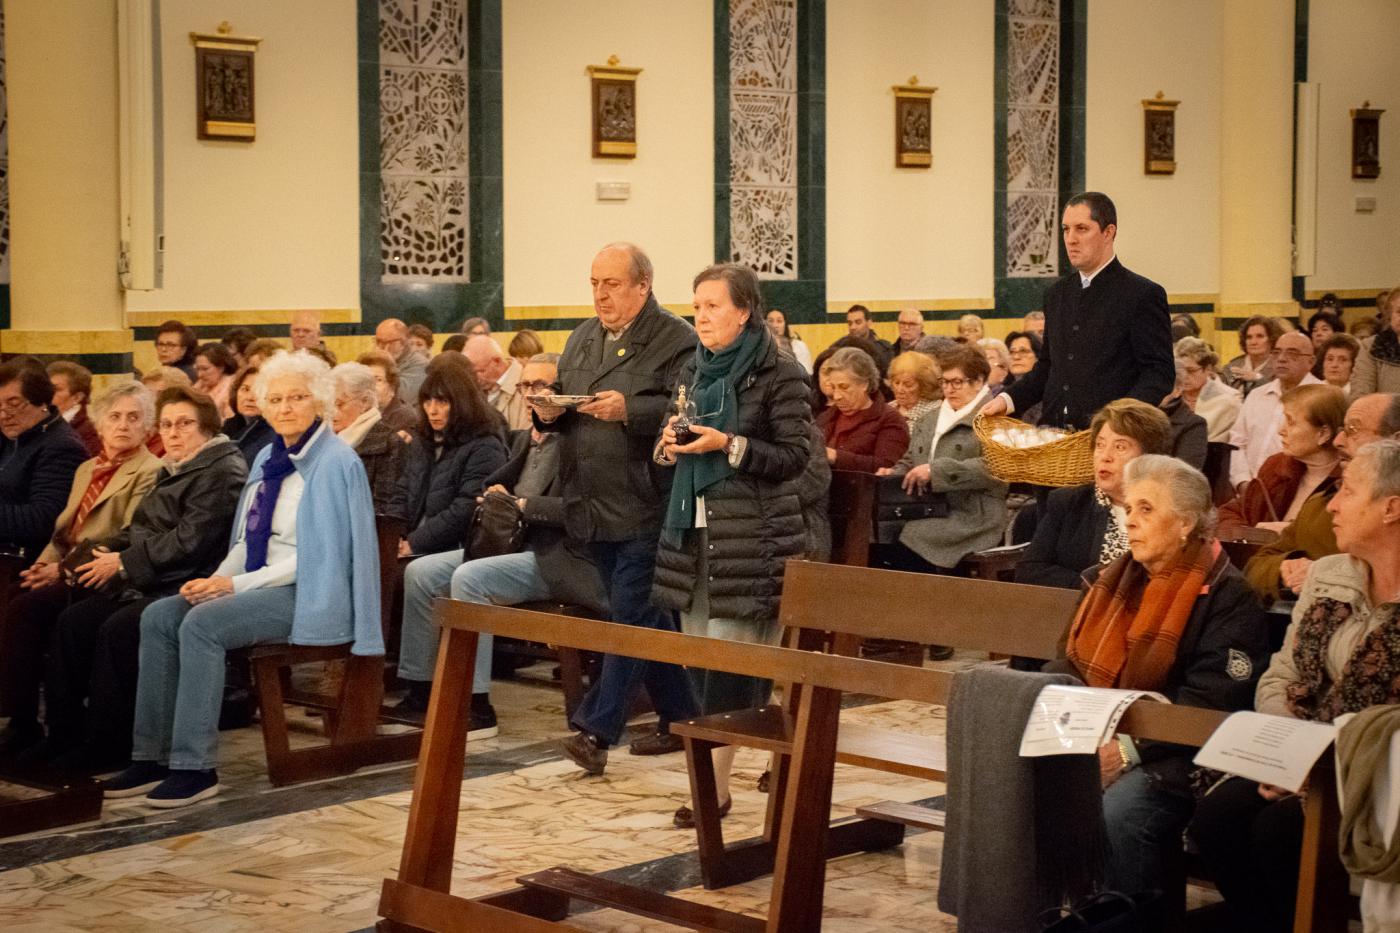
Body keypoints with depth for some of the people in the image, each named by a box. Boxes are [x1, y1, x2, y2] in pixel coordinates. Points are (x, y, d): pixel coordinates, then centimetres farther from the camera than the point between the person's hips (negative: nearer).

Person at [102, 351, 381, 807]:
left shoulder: (336, 462, -10)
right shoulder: (269, 458, 15)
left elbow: (319, 553, -16)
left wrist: (237, 584, -18)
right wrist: (217, 578, -3)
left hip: (311, 594, -8)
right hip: (261, 586, 8)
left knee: (202, 624, -28)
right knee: (158, 617, -9)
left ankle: (194, 767, -24)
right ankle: (152, 756, -9)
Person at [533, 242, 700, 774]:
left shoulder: (676, 341, -8)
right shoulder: (583, 338, 17)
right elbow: (560, 395, 23)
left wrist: (630, 410, -27)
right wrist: (549, 410, 1)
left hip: (644, 506, -8)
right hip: (594, 506, 8)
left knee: (630, 615, -7)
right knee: (647, 615, 15)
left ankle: (596, 730, -8)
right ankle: (679, 716, 26)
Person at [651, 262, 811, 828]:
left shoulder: (779, 375, -6)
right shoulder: (693, 372, 15)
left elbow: (795, 457, -10)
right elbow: (671, 452, 22)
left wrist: (728, 445, -19)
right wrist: (669, 446, -1)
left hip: (752, 540, -7)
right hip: (693, 532, 7)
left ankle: (713, 786, -5)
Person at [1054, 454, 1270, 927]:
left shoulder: (1227, 598, -5)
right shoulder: (1114, 581, 17)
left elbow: (1209, 704, -14)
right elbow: (1070, 666, 18)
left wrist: (1131, 748, -22)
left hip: (1170, 759, -6)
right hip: (1090, 743, 6)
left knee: (1117, 815, -34)